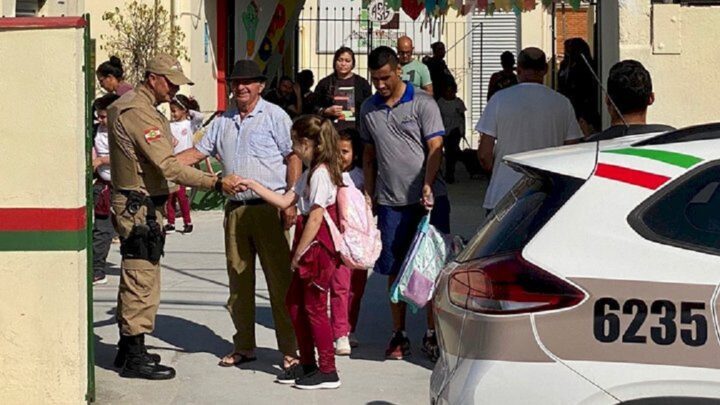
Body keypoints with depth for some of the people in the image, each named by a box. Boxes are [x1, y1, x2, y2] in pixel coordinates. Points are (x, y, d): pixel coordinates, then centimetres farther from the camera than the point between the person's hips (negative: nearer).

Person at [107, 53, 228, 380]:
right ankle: (135, 358, -2)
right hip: (140, 208, -11)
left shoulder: (127, 104, 14)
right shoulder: (138, 113, -20)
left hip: (135, 203, 11)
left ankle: (128, 349, 27)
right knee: (142, 281, -7)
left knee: (134, 280, 18)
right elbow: (168, 166, -27)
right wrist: (216, 183, -28)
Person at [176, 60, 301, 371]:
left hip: (269, 207, -6)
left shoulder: (275, 116, 0)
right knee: (239, 280, 10)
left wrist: (291, 202, -12)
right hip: (236, 208, 6)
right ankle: (244, 346, 19)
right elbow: (197, 153, 18)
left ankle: (290, 348, 1)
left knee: (279, 279, -5)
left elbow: (293, 158, -4)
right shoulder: (223, 122, 16)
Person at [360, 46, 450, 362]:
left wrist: (427, 185, -22)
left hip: (429, 198, -3)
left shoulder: (422, 104, -2)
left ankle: (432, 333, 8)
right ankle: (399, 335, 14)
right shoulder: (369, 109, 12)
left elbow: (435, 148, -8)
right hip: (390, 202, 4)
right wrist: (368, 194, 12)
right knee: (394, 270, 5)